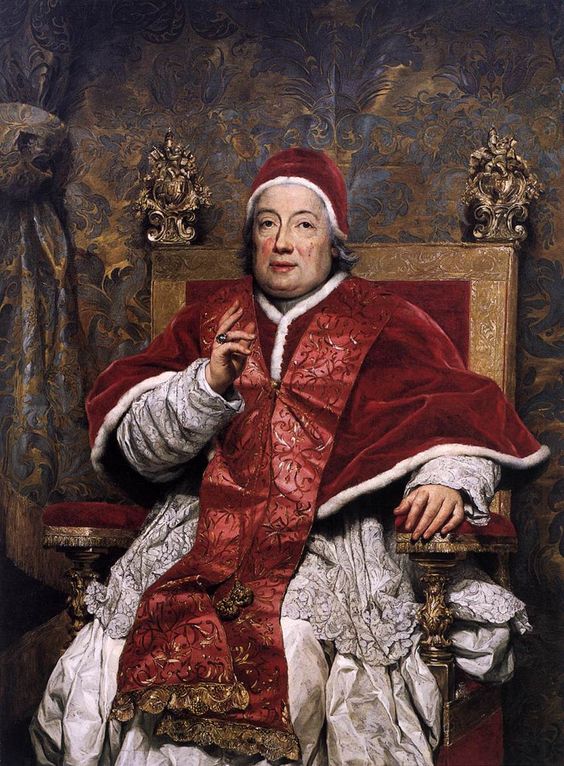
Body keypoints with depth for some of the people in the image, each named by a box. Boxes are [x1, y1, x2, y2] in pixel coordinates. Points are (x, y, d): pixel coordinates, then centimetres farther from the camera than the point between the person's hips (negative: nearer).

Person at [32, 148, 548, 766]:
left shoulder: (382, 324, 12)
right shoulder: (211, 316, 16)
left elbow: (462, 417, 2)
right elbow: (139, 451, 8)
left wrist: (449, 479, -20)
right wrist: (208, 383, -10)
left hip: (333, 531, -2)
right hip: (204, 524, 2)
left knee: (287, 650, -30)